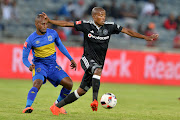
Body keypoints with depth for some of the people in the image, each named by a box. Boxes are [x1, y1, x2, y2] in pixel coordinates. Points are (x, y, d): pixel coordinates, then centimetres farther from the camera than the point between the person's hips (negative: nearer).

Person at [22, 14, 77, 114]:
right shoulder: (30, 40, -11)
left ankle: (57, 105, 11)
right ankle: (27, 107, -37)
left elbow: (60, 46, 17)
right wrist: (29, 66, -28)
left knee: (69, 84, -9)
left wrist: (71, 59, 18)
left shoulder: (53, 33, -2)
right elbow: (24, 58, -6)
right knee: (37, 83, -33)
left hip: (53, 65, 4)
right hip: (39, 65, -4)